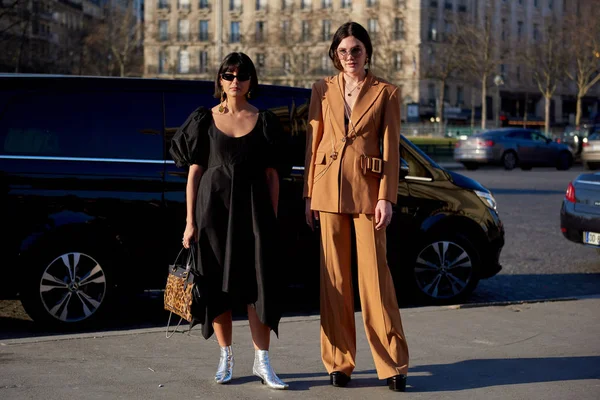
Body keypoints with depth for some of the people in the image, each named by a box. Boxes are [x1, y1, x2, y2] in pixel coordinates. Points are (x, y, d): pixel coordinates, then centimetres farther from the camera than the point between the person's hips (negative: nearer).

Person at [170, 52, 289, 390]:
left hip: (253, 207, 0)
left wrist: (272, 219, 0)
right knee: (218, 284, 3)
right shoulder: (204, 120, 6)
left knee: (259, 283, -5)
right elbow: (194, 171, 4)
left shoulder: (265, 121, 7)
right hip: (214, 205, 0)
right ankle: (226, 358, 16)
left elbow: (272, 175, 6)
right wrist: (190, 221, -1)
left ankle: (262, 362, 1)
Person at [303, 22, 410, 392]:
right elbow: (313, 143, 9)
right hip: (329, 187, 2)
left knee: (374, 275, -3)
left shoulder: (386, 93, 2)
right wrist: (309, 195, 5)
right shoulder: (323, 90, 8)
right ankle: (339, 362, 13)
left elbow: (391, 149, 0)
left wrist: (386, 198, -8)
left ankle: (393, 364, 6)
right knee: (334, 277, 5)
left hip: (367, 189, -2)